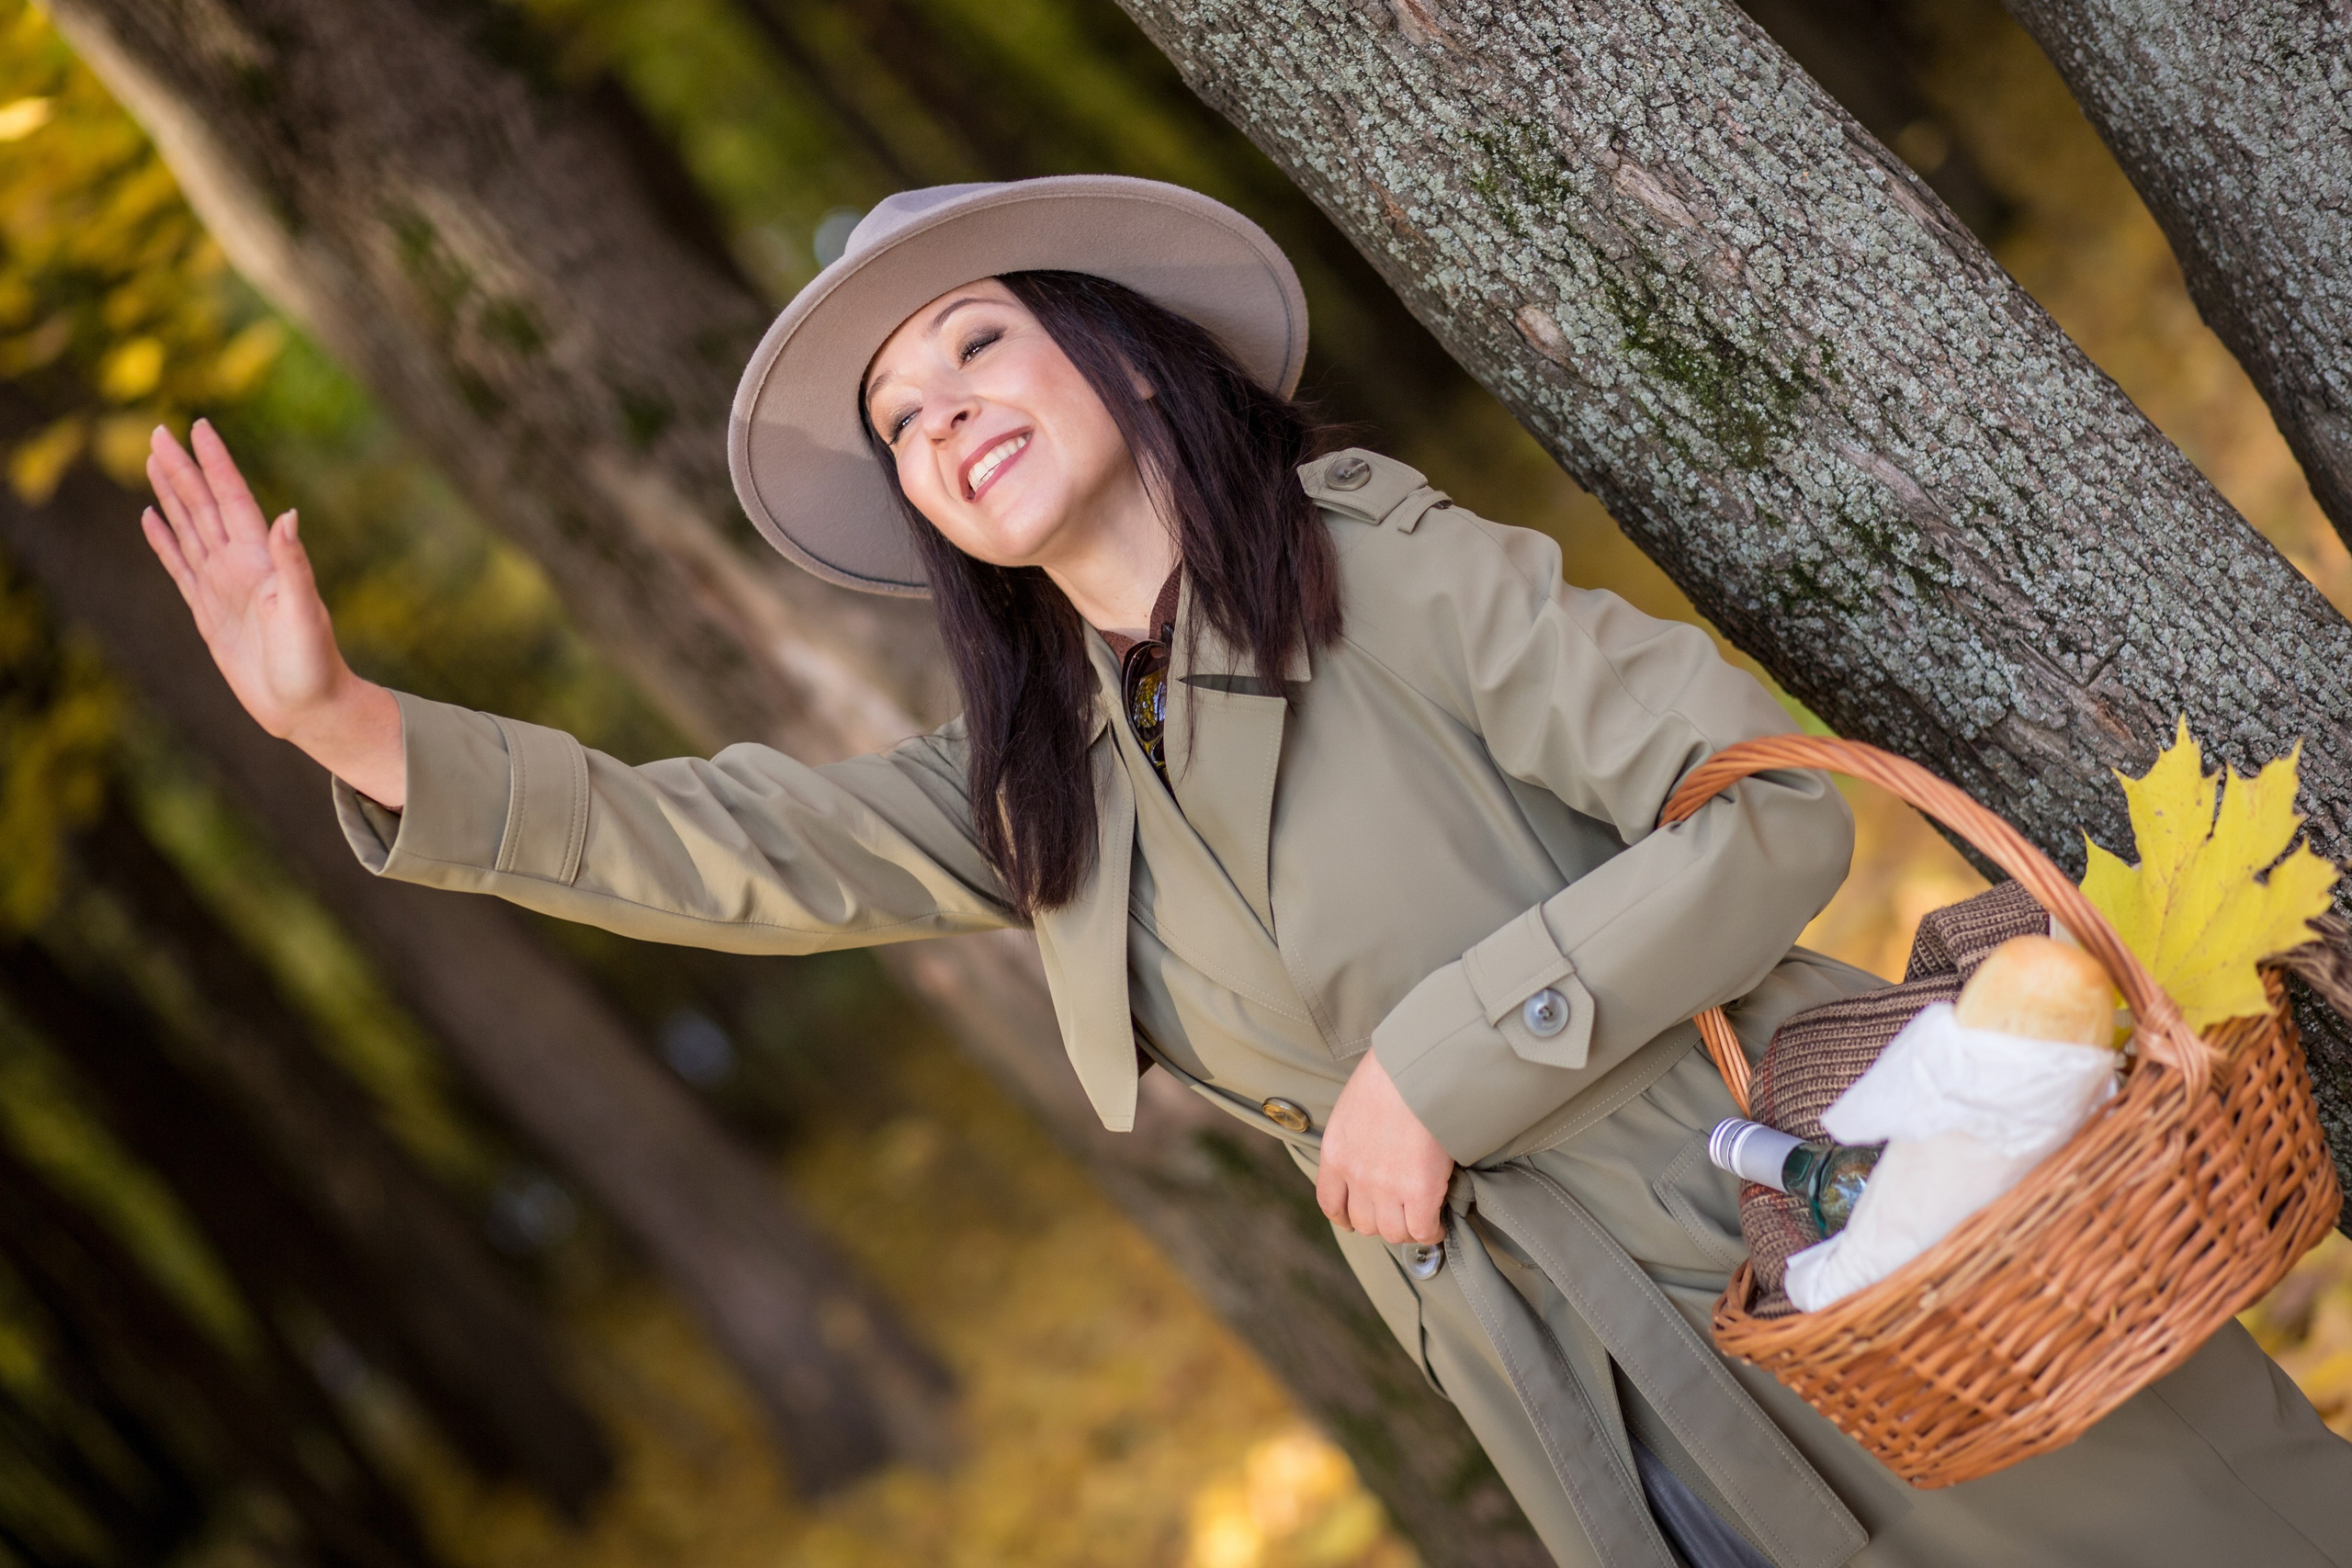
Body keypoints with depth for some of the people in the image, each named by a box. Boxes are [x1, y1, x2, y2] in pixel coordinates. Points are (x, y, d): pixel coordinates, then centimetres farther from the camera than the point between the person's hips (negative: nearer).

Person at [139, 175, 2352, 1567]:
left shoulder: (1389, 571, -11)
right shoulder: (1035, 787, 8)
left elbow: (1769, 813, -16)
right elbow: (714, 848, 7)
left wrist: (1442, 1052, -18)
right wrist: (344, 718, -2)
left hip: (1834, 1261, -5)